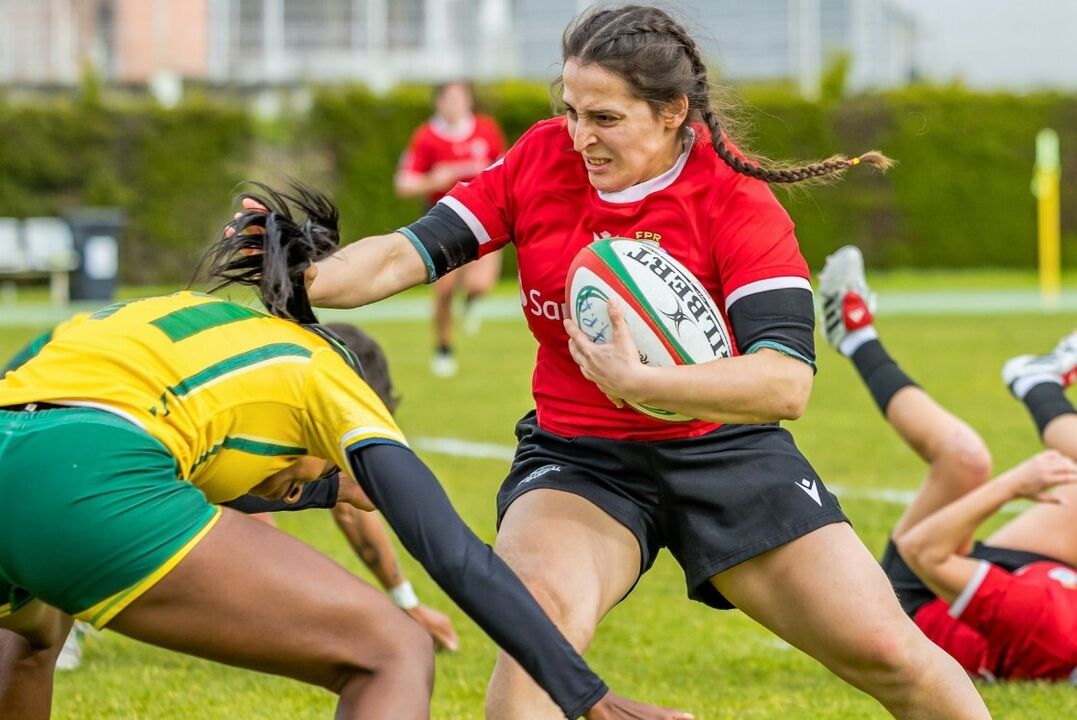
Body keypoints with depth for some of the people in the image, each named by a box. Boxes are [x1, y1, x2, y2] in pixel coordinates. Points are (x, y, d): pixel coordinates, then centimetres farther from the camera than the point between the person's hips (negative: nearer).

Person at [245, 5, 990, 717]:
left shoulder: (739, 205, -17)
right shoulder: (542, 159, -5)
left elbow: (787, 382, -28)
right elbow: (407, 254, -7)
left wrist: (642, 383, -40)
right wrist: (302, 280, -26)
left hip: (723, 449, -1)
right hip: (578, 457, 1)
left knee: (887, 651, -7)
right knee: (542, 605, -32)